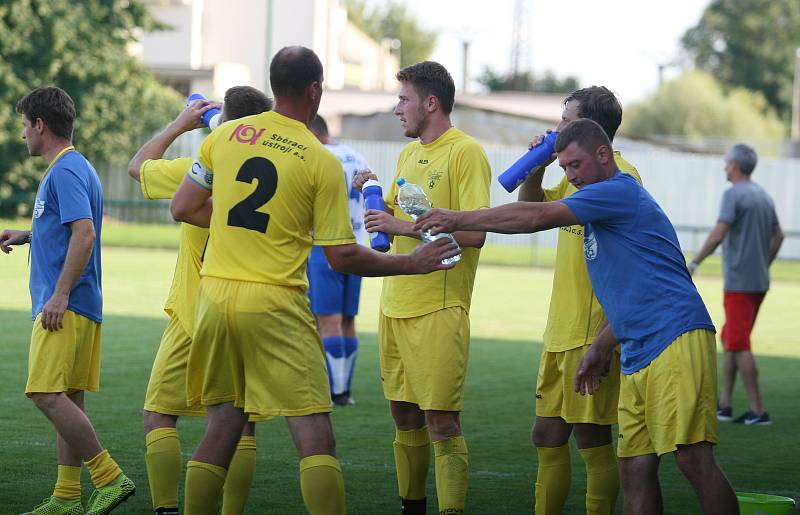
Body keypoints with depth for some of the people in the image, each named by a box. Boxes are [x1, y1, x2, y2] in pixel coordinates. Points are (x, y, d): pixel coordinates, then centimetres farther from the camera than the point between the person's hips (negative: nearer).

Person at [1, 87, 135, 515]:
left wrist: (60, 295, -24)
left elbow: (84, 234, -23)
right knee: (66, 398, 10)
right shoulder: (70, 167, 19)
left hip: (66, 307, -11)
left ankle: (110, 478, -15)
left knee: (46, 394, -15)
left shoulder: (66, 171, -13)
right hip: (76, 307, 11)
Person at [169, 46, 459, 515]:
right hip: (276, 305, -5)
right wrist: (412, 264, 8)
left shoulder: (225, 135, 6)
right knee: (315, 438, -3)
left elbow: (183, 208, 12)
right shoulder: (322, 162, -5)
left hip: (216, 296, 5)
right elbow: (342, 257, -5)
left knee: (222, 429, 14)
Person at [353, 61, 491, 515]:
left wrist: (405, 226, -19)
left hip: (439, 311, -8)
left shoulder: (466, 153, -10)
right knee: (404, 415, 12)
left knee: (441, 422, -9)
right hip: (395, 306, 8)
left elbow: (475, 234, -18)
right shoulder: (409, 155, 16)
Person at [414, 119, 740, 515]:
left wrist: (459, 220, -8)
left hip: (676, 340, -10)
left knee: (692, 457, -16)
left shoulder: (620, 190, -7)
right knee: (634, 467, 3)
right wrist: (603, 347, 25)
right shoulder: (602, 207, 24)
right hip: (637, 358, 10)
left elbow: (539, 217, -14)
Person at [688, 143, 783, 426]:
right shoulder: (764, 196, 14)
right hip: (760, 281, 9)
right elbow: (778, 236, 19)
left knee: (739, 345, -6)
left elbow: (718, 235, -19)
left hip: (739, 283, -9)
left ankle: (758, 410, -7)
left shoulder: (734, 195, -11)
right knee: (729, 340, 15)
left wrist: (694, 263, -12)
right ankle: (724, 404, 16)